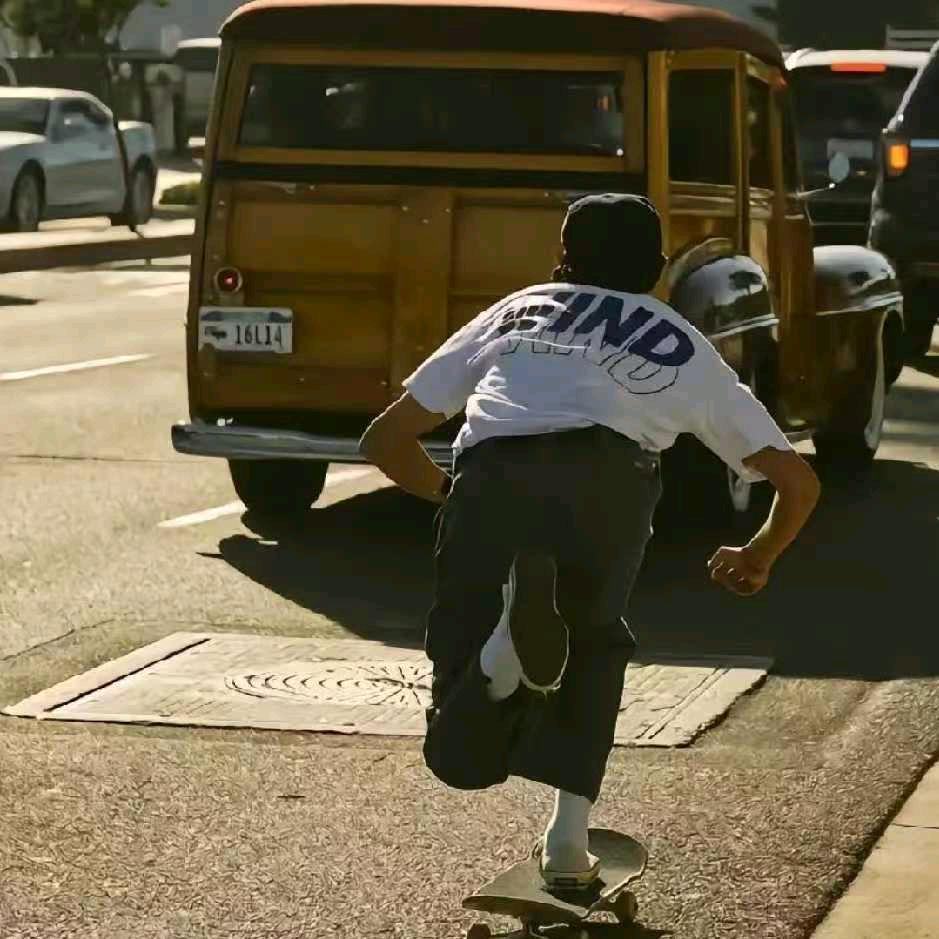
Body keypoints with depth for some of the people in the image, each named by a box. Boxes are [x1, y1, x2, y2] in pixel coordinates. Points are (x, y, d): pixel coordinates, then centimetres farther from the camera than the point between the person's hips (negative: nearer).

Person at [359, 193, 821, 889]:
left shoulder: (516, 311, 37)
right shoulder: (681, 344, 33)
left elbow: (385, 441, 38)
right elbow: (799, 483, 34)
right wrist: (758, 560, 53)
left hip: (489, 480, 1)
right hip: (607, 474, -1)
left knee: (463, 754, 7)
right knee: (593, 642, 32)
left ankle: (509, 641, -24)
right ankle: (569, 838, 16)